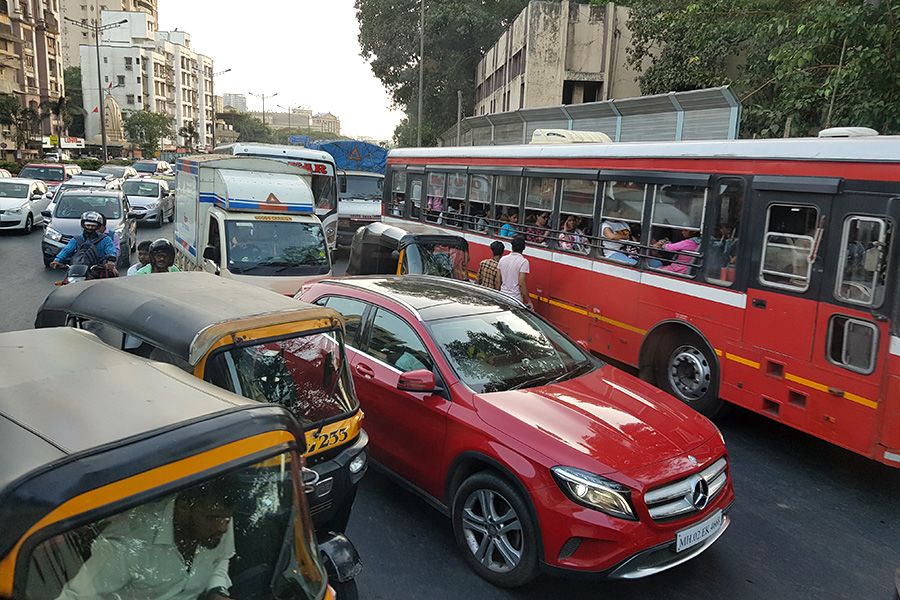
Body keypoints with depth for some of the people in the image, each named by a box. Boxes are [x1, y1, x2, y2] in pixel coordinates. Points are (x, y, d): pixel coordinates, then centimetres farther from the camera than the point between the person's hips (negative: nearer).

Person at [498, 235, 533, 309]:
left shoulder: (502, 259, 3)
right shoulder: (523, 262, -13)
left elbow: (498, 281, 8)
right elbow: (521, 283, -17)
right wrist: (528, 301, -10)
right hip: (516, 298, -5)